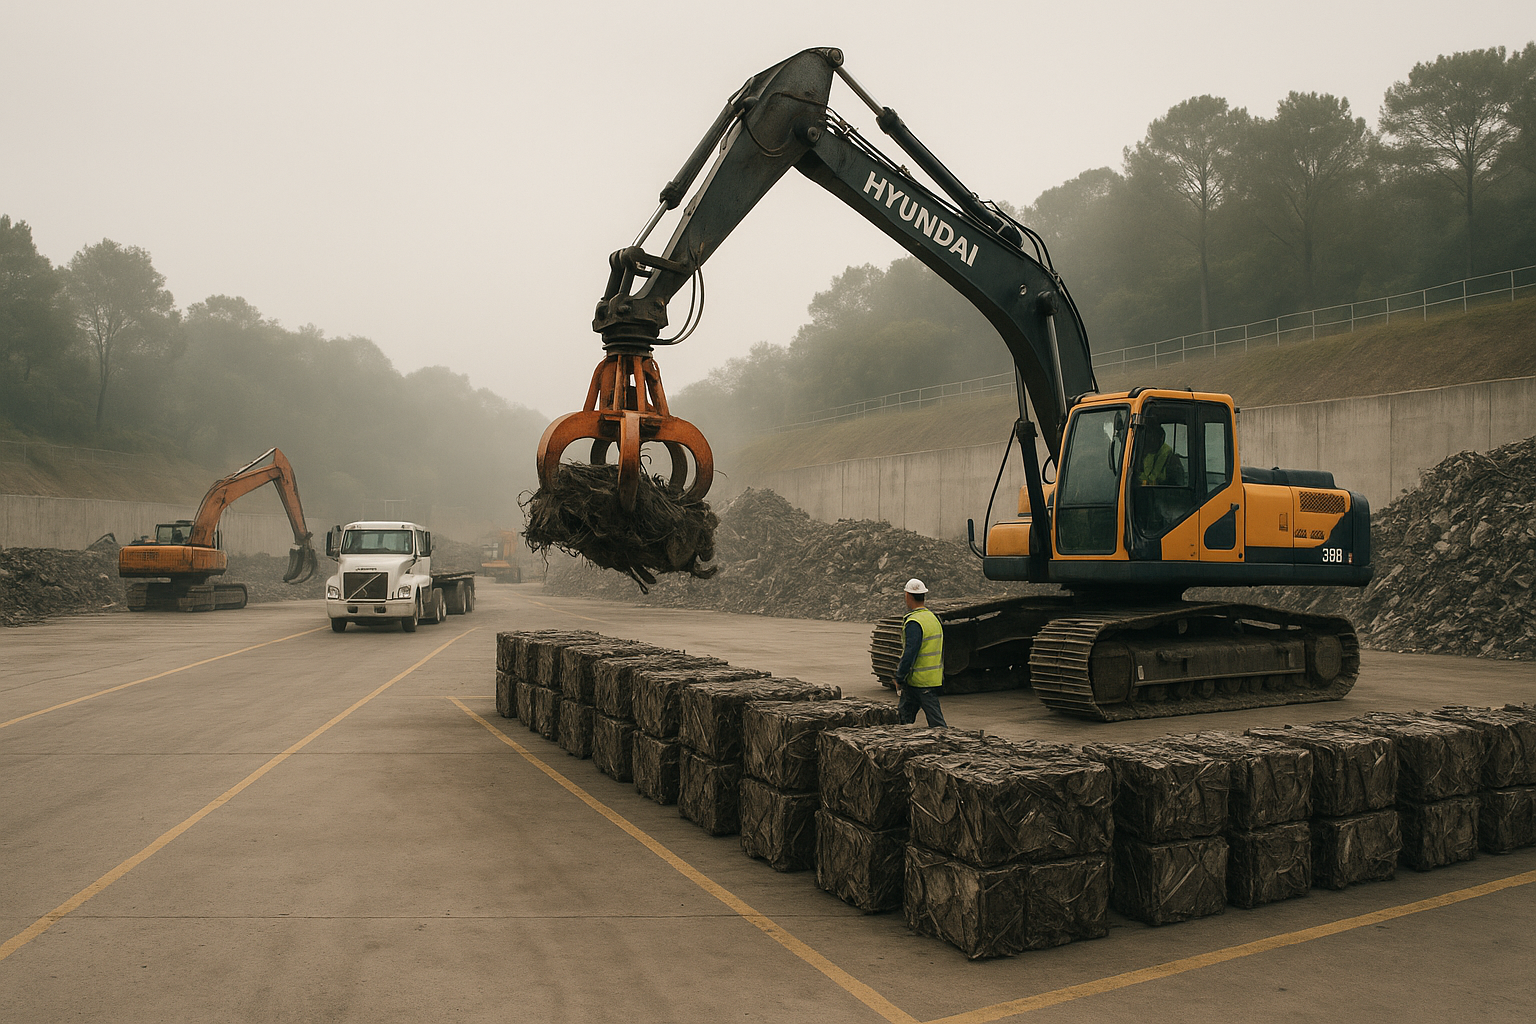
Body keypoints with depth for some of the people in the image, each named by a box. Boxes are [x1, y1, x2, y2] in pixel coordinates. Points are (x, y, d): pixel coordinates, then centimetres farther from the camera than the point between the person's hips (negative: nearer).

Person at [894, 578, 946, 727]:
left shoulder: (913, 622, -18)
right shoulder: (934, 618, 10)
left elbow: (909, 654, -21)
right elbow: (940, 650, 17)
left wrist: (899, 679, -13)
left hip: (919, 680, -8)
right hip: (935, 678, 8)